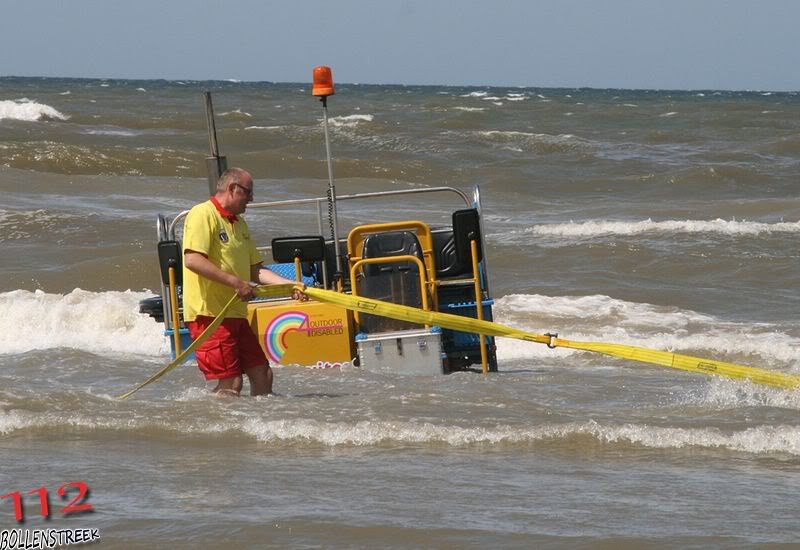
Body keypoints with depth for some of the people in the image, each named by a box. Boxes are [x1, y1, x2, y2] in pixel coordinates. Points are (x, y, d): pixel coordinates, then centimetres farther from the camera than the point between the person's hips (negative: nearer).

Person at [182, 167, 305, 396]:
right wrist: (236, 282, -23)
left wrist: (291, 285, 9)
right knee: (230, 384, -12)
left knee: (262, 374, 9)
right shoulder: (203, 215, -9)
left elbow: (255, 271, 22)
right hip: (209, 313, -9)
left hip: (236, 315, 9)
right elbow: (192, 260, -22)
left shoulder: (239, 223, 21)